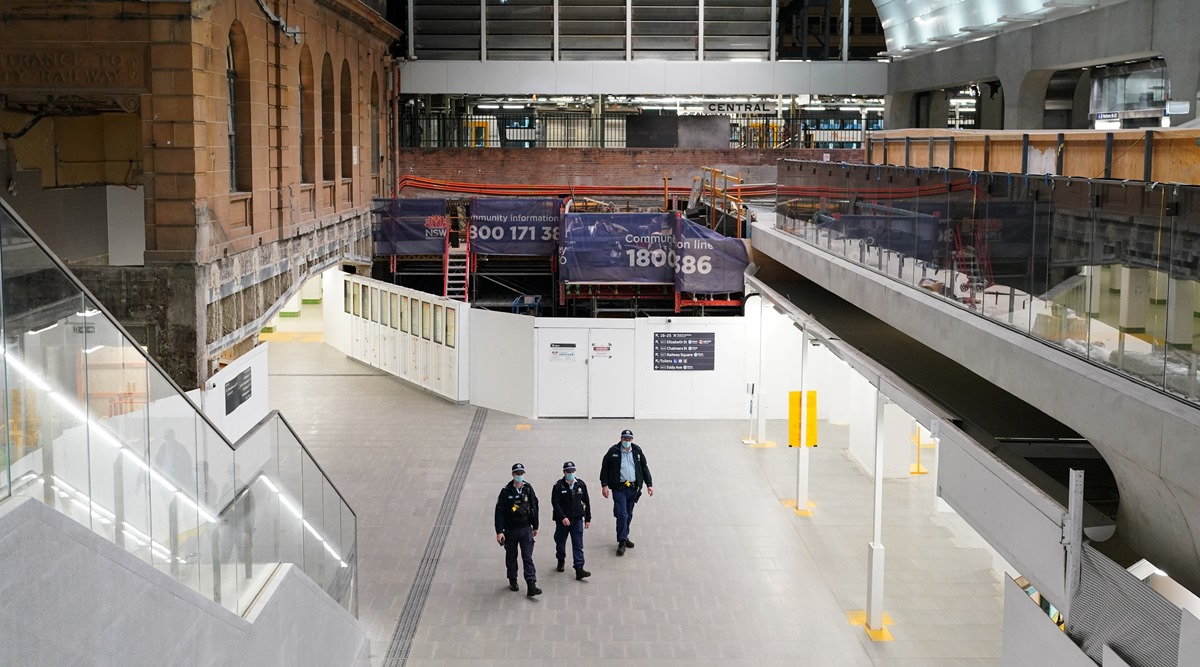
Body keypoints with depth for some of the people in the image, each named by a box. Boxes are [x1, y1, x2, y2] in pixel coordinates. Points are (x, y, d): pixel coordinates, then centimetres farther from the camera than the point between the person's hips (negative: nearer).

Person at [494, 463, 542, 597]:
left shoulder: (528, 489, -1)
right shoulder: (506, 491, -10)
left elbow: (534, 508, 8)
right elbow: (499, 512, -11)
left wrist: (535, 527, 12)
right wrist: (499, 531, -16)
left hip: (526, 529, 1)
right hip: (510, 530, -1)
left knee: (528, 557, -3)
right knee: (511, 557, 14)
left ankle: (531, 586, -7)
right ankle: (512, 581, 32)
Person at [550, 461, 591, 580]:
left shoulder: (581, 484, 0)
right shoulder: (558, 486, -9)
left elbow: (586, 502, 7)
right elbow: (555, 502, -14)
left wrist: (588, 518, 8)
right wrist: (563, 517, -22)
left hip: (577, 519, 1)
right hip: (562, 520, -1)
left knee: (578, 545, -4)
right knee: (560, 541, 16)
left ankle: (579, 569, -6)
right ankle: (561, 561, 41)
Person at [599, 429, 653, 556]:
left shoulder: (637, 451, 8)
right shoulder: (613, 451, -3)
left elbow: (644, 468, 14)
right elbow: (605, 468, 0)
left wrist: (649, 484, 9)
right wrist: (604, 485, -8)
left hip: (633, 488, 4)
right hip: (619, 488, -4)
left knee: (629, 515, 12)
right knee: (622, 514, -12)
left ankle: (624, 537, 27)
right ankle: (622, 542, -6)